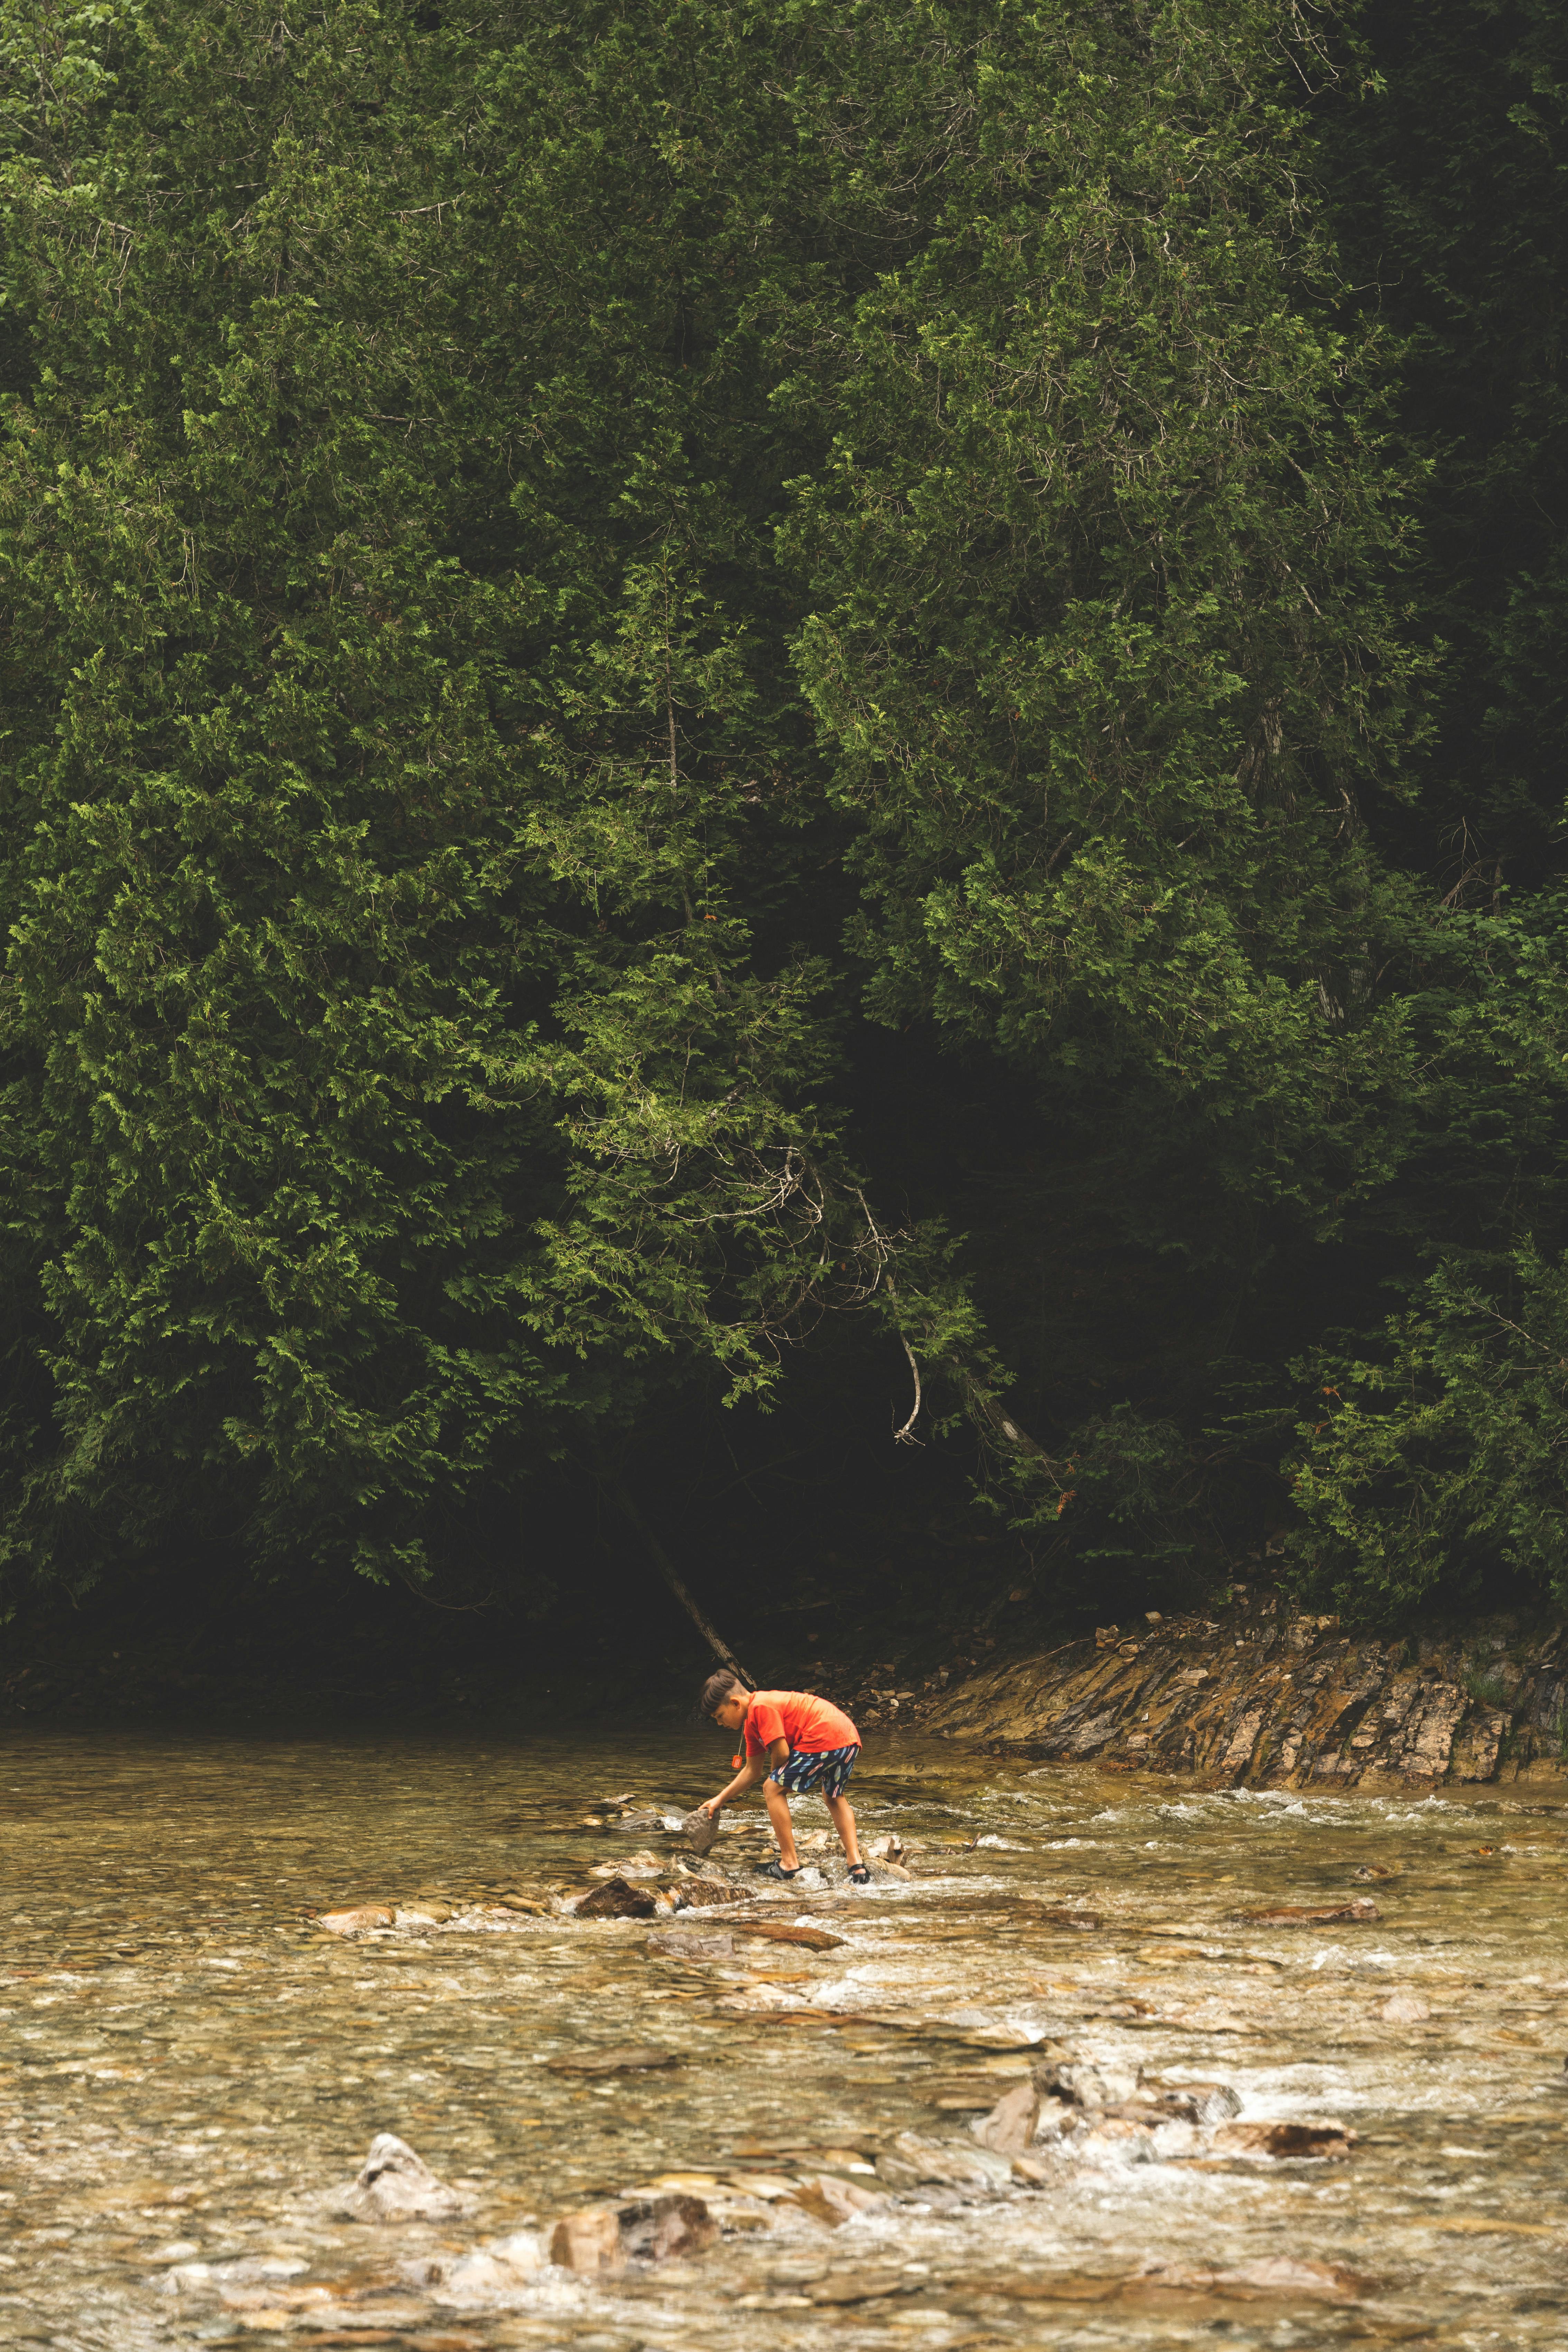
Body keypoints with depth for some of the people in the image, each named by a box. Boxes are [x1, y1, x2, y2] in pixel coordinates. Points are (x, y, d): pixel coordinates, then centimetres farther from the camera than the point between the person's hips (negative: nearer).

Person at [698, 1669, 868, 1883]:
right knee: (833, 1797, 33)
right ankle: (857, 1865, 23)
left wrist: (776, 1777, 9)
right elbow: (752, 1771, 31)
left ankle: (790, 1864, 4)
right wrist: (720, 1800, 30)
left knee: (773, 1789, 0)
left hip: (825, 1739, -11)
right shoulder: (751, 1724, 24)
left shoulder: (760, 1707, -8)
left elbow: (782, 1753, -12)